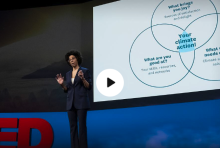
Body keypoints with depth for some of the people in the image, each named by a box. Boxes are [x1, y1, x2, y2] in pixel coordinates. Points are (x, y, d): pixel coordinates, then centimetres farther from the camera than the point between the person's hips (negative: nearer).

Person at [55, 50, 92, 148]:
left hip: (81, 102, -5)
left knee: (82, 126, -7)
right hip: (71, 103, 5)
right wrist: (62, 84, -1)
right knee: (73, 127, 3)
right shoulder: (68, 74, 16)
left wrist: (83, 79, -20)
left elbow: (89, 87, -4)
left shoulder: (85, 71, 1)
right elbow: (66, 90, 17)